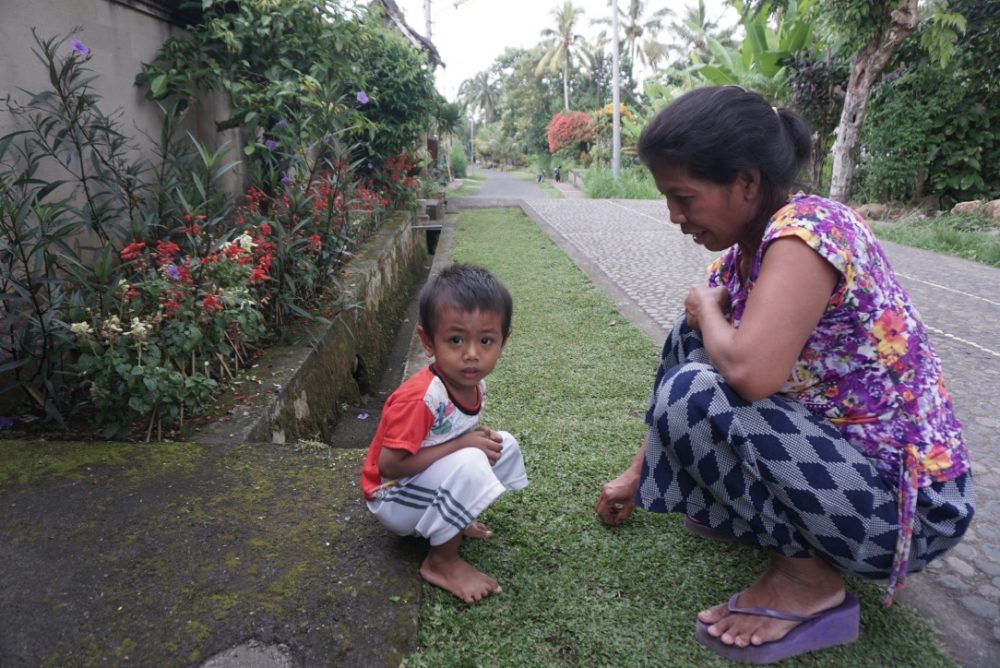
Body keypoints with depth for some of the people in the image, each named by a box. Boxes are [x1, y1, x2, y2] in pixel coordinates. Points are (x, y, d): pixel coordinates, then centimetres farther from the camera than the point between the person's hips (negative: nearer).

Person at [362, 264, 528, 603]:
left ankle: (454, 521, 9)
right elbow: (389, 464, -32)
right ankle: (441, 562, -12)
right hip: (394, 497, -8)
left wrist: (479, 436, -13)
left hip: (434, 481, 8)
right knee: (469, 466, -32)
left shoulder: (474, 385, -6)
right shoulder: (419, 398, -33)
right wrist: (463, 445, -30)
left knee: (505, 445, 3)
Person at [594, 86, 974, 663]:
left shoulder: (808, 228, -24)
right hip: (837, 449, 9)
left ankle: (808, 579, -6)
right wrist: (637, 474, 16)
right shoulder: (743, 254, 1)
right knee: (694, 342, 5)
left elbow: (750, 372, -40)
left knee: (695, 396, -26)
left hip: (905, 499, -8)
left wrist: (705, 307, -15)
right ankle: (739, 505, 17)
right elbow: (725, 356, 10)